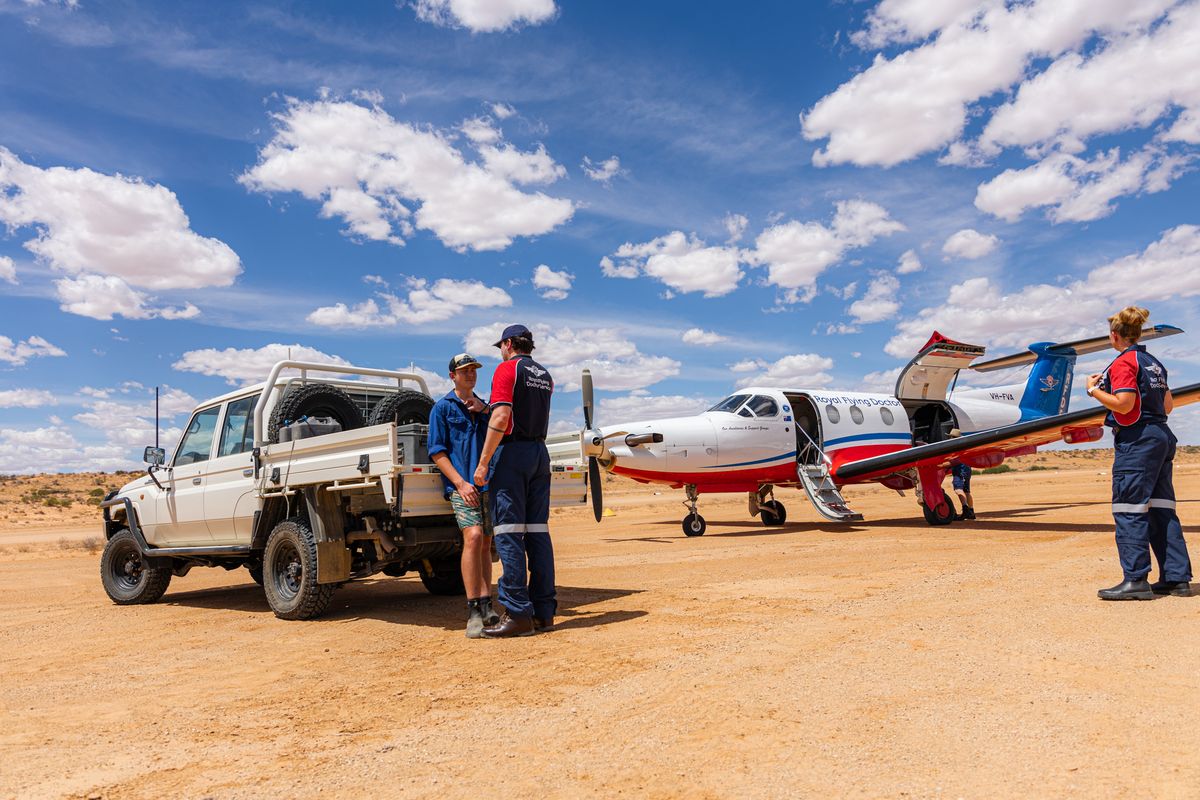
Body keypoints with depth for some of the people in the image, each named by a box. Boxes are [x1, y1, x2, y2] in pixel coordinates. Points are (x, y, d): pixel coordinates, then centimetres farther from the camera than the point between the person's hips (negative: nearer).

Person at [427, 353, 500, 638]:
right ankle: (473, 611, -18)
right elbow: (437, 452, -2)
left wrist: (485, 412, -1)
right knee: (473, 536, -22)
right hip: (460, 485, -5)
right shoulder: (443, 407, 5)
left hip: (487, 484, 5)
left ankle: (486, 607, 13)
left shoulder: (483, 406, 21)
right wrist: (460, 483, -14)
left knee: (485, 544, 7)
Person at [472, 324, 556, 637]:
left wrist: (483, 462, -16)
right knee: (538, 531, 7)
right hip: (540, 453, 7)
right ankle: (543, 610, 9)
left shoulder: (507, 368, -5)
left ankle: (518, 614, -9)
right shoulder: (545, 375, 18)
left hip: (513, 451, -7)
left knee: (509, 533, -7)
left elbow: (501, 417, -17)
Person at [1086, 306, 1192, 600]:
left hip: (1137, 439, -9)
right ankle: (1177, 577, 13)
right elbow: (1168, 404, 19)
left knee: (1129, 509, -8)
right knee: (1161, 509, 11)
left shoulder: (1124, 362, -11)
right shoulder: (1154, 363, 16)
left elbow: (1124, 404, -20)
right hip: (1162, 436, 9)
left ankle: (1135, 579, -8)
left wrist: (1093, 389, -7)